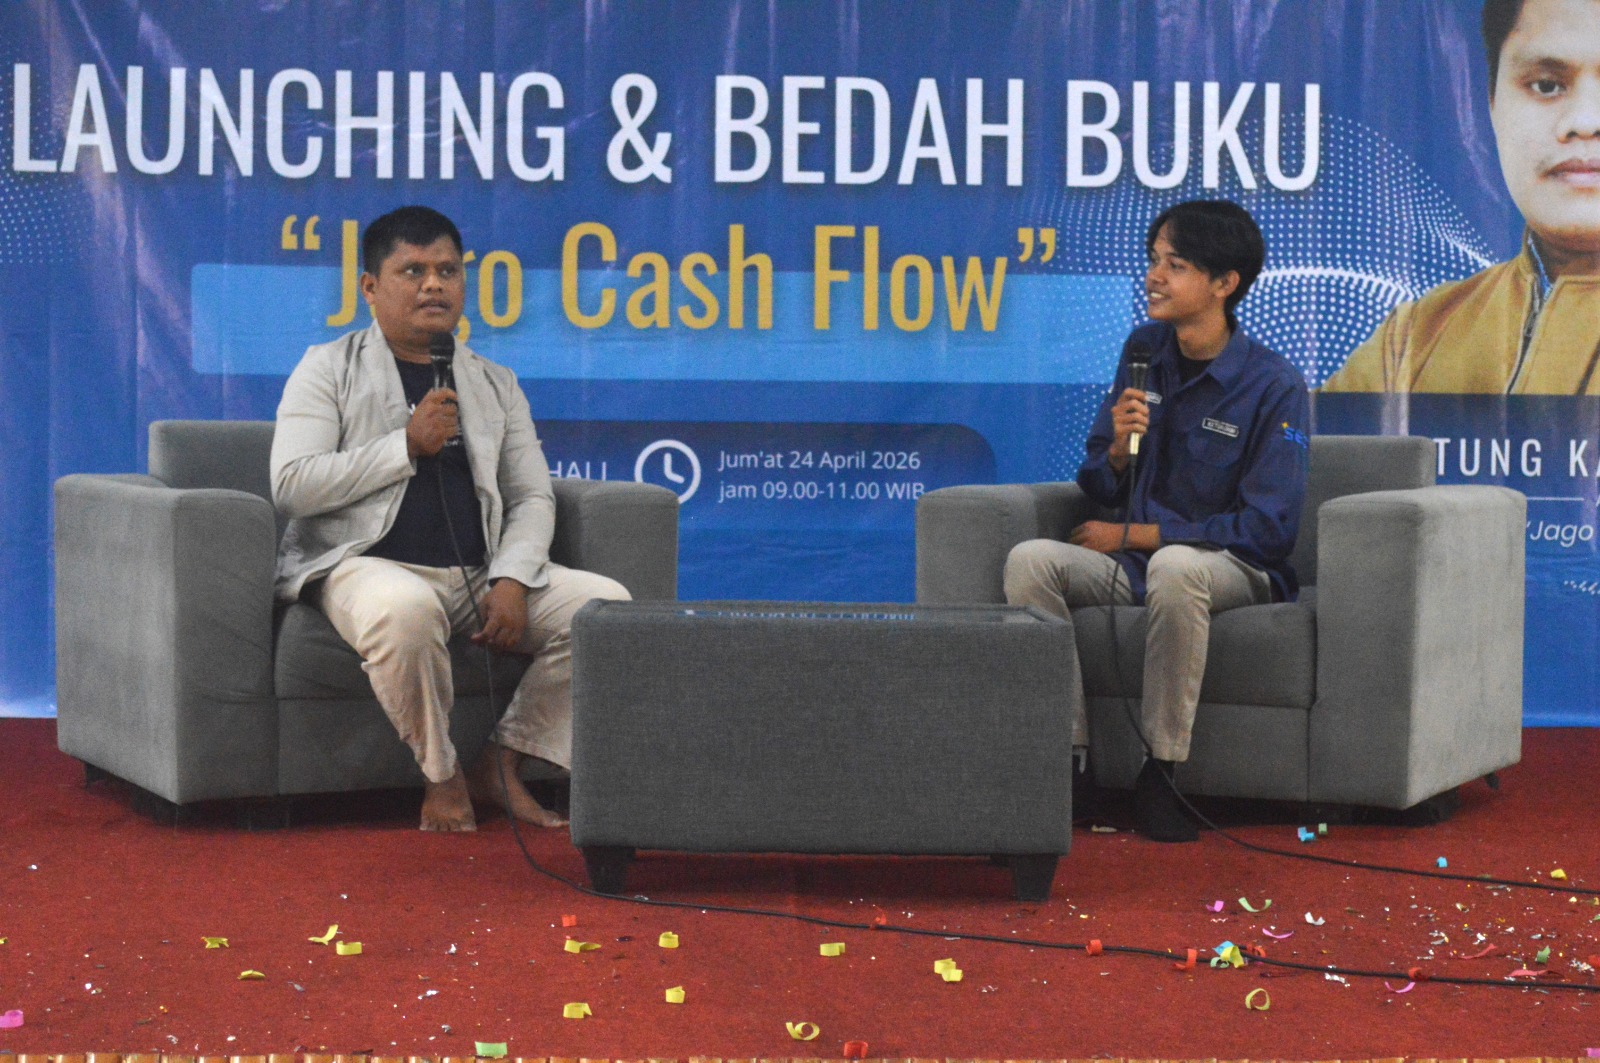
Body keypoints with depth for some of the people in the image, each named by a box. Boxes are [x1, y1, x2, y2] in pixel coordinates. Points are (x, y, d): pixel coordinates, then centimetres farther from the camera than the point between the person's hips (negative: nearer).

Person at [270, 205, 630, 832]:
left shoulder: (495, 385, 19)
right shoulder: (330, 369, 6)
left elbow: (532, 498, 15)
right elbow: (291, 486, -7)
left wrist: (511, 581, -5)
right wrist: (407, 445, -10)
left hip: (478, 574, 5)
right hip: (365, 564, -5)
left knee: (608, 604, -14)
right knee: (405, 609, -40)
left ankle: (501, 764, -5)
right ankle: (441, 775, -16)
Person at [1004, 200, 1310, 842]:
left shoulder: (1274, 385, -12)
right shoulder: (1144, 350, 5)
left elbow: (1268, 529, -15)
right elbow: (1099, 492, 11)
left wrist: (1133, 536, -12)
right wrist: (1118, 447, -15)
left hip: (1235, 572, -5)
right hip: (1133, 564, 6)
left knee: (1173, 564, -39)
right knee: (1029, 559, -20)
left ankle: (1160, 771, -28)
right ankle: (1066, 758, -20)